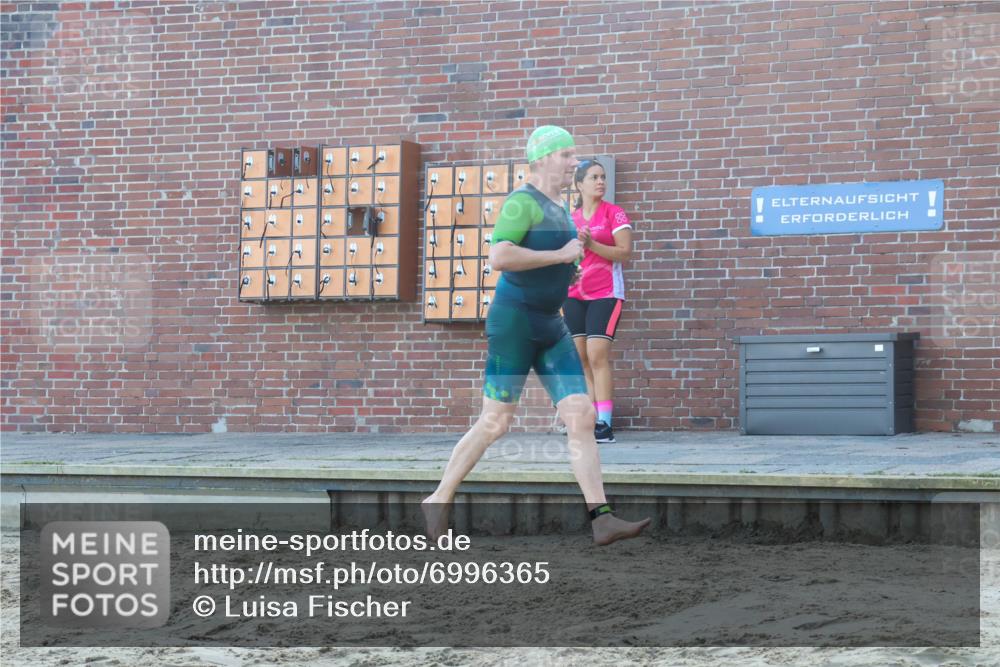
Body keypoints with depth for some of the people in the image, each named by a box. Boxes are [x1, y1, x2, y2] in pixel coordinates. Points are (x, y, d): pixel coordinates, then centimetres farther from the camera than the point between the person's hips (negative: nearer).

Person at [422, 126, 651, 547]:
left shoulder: (558, 207, 17)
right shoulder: (523, 201, -12)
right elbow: (498, 258, -25)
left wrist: (567, 267, 13)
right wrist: (560, 255, -19)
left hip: (550, 327, 8)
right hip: (513, 321, -8)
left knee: (582, 417, -3)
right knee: (495, 423, -3)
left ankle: (602, 520, -5)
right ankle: (439, 500, 13)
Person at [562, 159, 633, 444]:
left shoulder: (614, 213, -1)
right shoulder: (570, 218, 12)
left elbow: (624, 252, -11)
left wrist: (591, 244, -20)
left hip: (605, 293, -5)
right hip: (574, 294, 5)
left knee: (597, 356, -14)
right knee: (580, 358, 1)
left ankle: (604, 423, -15)